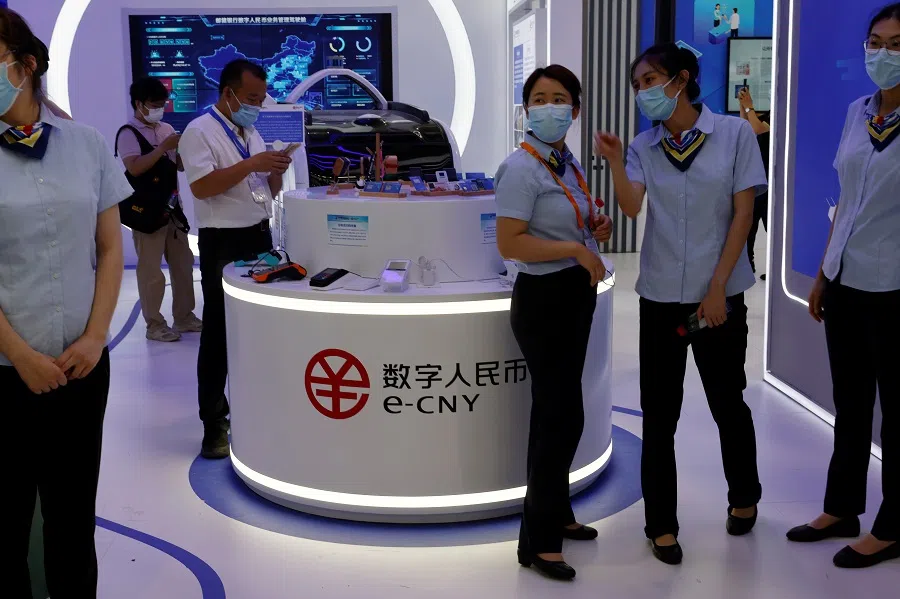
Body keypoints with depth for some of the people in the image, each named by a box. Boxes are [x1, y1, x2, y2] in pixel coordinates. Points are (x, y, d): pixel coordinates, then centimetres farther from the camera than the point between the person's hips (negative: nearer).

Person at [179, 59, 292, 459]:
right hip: (224, 243, -8)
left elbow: (270, 192, 17)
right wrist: (252, 163, -24)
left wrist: (276, 171, -4)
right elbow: (202, 187, -23)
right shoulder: (200, 132, -10)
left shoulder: (252, 133, 15)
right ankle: (214, 424, 3)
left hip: (260, 237, 8)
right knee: (219, 333, -3)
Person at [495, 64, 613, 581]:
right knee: (563, 415, -7)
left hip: (575, 296, 9)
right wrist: (577, 249, -23)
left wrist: (596, 229, 4)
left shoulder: (570, 164, 10)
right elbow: (510, 243, -24)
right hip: (544, 299, -9)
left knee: (554, 409, 17)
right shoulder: (522, 169, -16)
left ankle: (555, 512, 32)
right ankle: (539, 541, 4)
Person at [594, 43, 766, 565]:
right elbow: (632, 208, -12)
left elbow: (743, 215, -6)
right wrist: (615, 163, -28)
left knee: (727, 402, 14)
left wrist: (717, 289, -10)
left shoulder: (735, 134, -5)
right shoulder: (644, 148, 3)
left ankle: (744, 497, 38)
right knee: (659, 414, 4)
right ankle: (661, 522, 17)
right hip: (661, 295, 2)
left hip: (718, 294, -2)